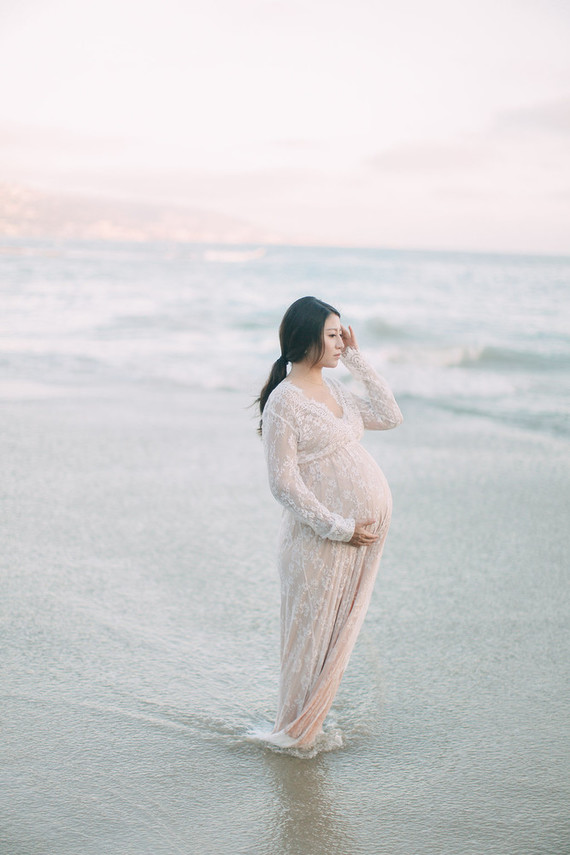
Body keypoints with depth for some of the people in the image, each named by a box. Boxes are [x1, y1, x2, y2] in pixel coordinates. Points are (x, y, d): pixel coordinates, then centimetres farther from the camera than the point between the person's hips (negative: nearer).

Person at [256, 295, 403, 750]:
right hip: (323, 537, -8)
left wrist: (358, 360, 9)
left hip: (367, 525, 8)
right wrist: (339, 528, -16)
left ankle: (311, 722, 30)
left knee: (339, 631, 16)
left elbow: (390, 416, 13)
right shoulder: (284, 401, -14)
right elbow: (284, 483, -16)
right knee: (314, 632, 4)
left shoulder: (335, 389, 11)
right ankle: (295, 731, 21)